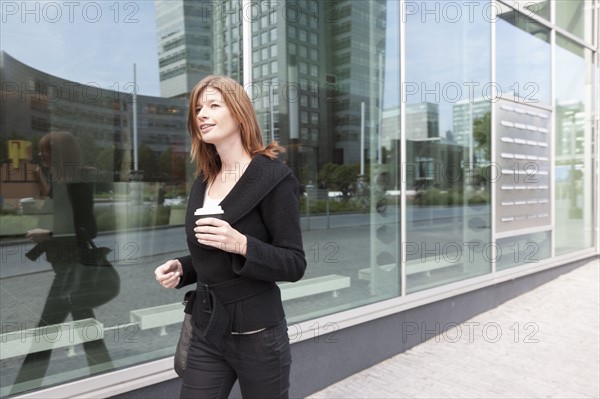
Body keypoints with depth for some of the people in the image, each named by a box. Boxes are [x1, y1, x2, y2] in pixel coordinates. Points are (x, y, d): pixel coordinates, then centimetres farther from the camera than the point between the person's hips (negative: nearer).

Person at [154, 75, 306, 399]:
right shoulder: (203, 182, 8)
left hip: (257, 333, -5)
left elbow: (294, 265, -14)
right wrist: (181, 268, -1)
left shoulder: (272, 177, -12)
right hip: (206, 330, 6)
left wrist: (242, 245, -28)